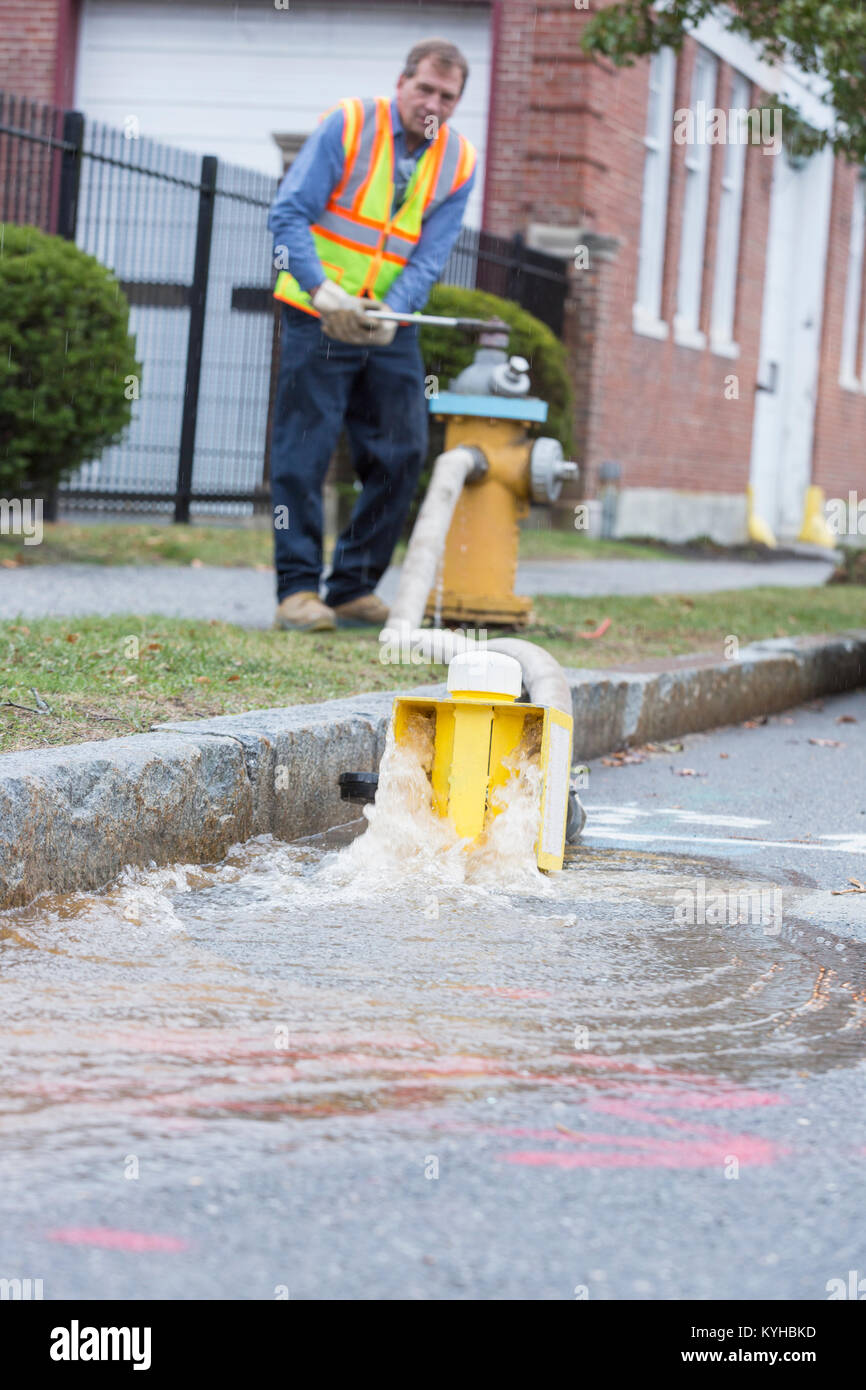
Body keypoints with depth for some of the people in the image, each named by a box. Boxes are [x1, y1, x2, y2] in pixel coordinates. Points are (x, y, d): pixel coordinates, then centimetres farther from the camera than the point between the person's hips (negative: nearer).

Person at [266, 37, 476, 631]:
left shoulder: (458, 163, 2)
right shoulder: (348, 124, -10)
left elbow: (430, 258, -4)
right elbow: (290, 213, -14)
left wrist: (389, 312, -22)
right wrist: (322, 289, -28)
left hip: (392, 324, 5)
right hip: (317, 316, -4)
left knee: (402, 454, 2)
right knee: (304, 452, -7)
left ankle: (354, 588, 11)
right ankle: (297, 589, -4)